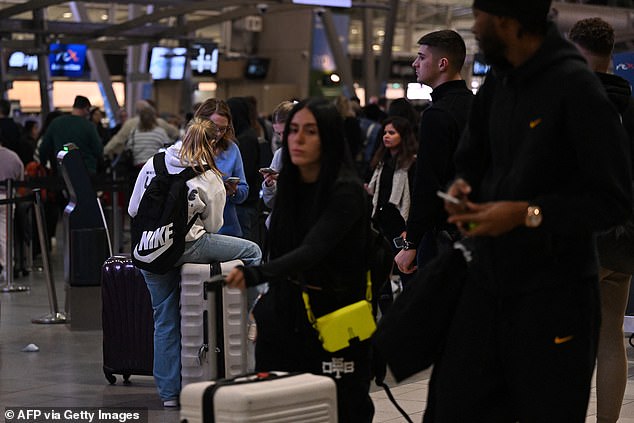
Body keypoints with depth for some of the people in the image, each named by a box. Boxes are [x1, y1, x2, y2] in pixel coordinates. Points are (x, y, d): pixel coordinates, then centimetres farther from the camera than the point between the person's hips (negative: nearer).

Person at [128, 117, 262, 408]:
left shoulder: (154, 163, 6)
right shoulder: (211, 180, -1)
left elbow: (133, 209, 11)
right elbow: (213, 226, 7)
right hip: (185, 248, -5)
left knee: (165, 321, 13)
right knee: (252, 252, 12)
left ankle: (169, 392, 17)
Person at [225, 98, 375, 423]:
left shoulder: (346, 191, -16)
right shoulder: (289, 184, 4)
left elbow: (312, 251, -29)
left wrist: (255, 274, -42)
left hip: (334, 314, -6)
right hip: (287, 313, 6)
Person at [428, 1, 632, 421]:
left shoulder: (576, 88, -16)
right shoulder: (498, 82, 7)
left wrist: (527, 213, -21)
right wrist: (463, 187, -1)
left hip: (554, 295, -7)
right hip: (489, 280, 7)